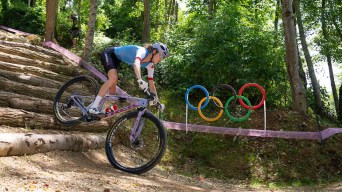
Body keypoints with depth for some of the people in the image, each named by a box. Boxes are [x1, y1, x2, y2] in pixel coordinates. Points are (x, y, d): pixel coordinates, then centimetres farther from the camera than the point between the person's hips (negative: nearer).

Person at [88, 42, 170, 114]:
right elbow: (136, 64, -52)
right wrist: (140, 80, -68)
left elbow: (151, 83, -3)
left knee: (113, 90, 2)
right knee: (113, 78, -30)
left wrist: (157, 101, -7)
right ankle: (93, 107, -28)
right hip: (109, 53, -9)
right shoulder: (142, 51, -30)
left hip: (116, 59, 9)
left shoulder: (150, 65, -7)